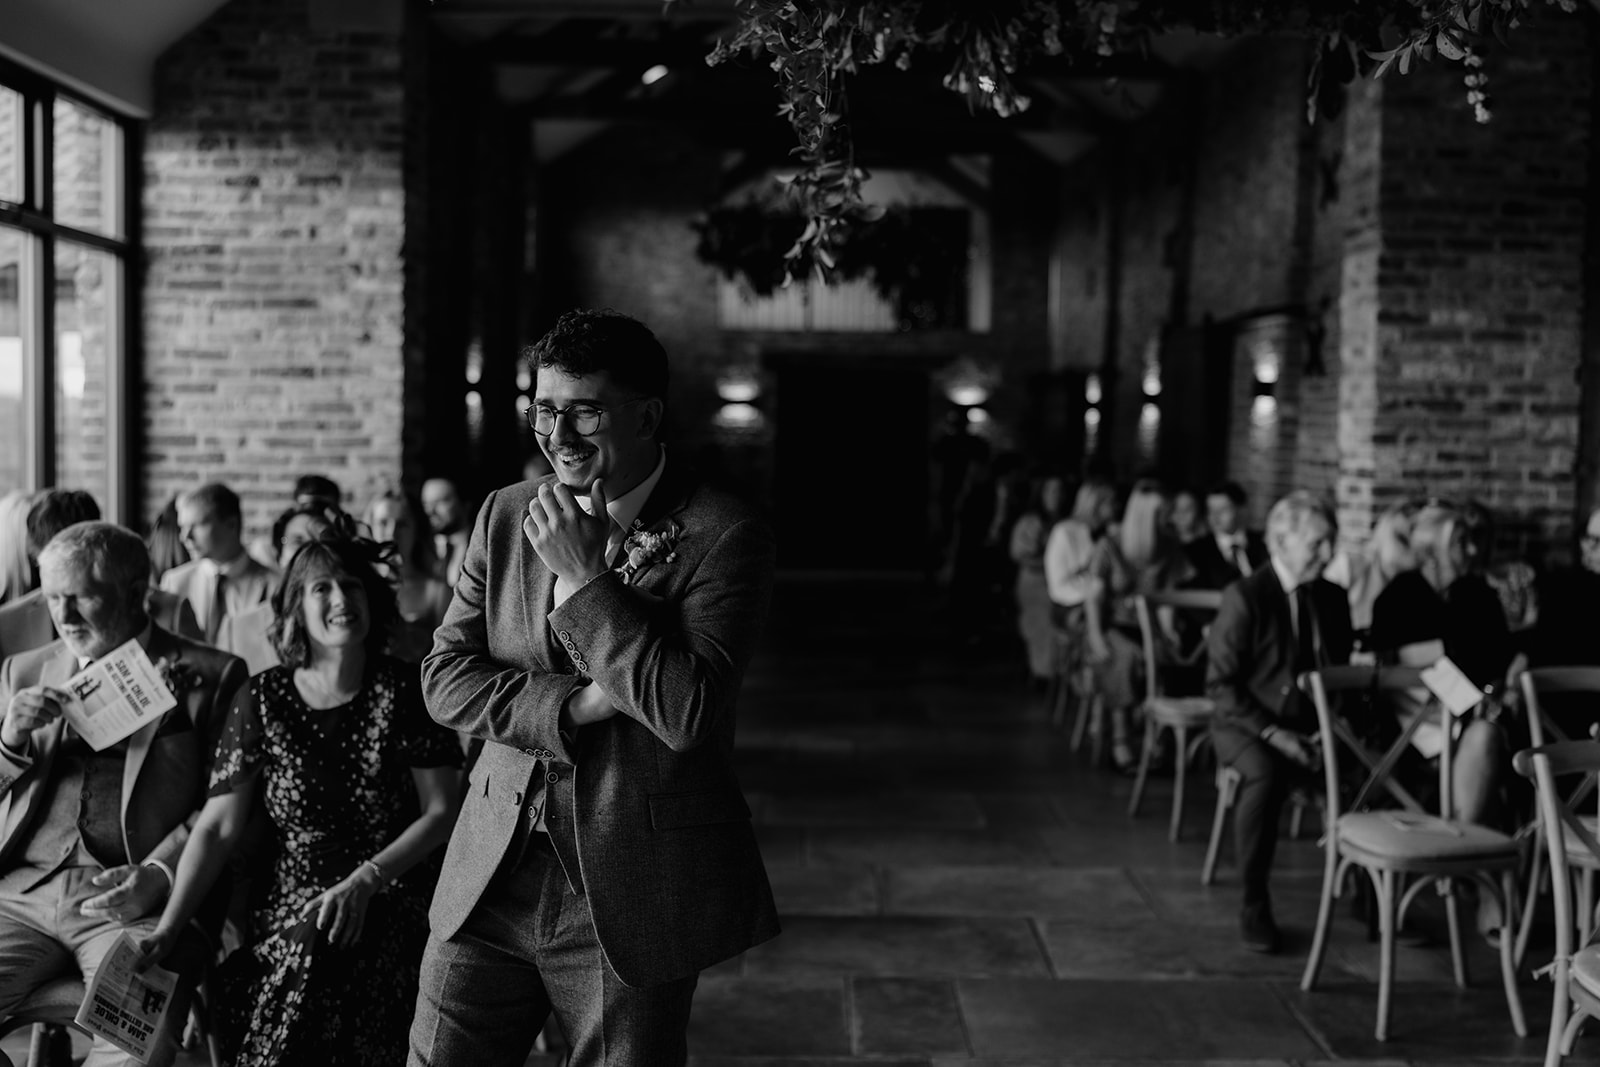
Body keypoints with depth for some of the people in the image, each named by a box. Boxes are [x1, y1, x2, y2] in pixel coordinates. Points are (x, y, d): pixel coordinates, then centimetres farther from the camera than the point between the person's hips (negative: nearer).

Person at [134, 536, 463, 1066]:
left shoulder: (403, 690, 0)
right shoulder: (262, 700, 4)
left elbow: (442, 812, -1)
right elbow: (217, 827, 2)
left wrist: (364, 882, -13)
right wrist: (168, 927, -8)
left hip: (394, 898, -1)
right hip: (293, 902, 2)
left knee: (316, 946, -30)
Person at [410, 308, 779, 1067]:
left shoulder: (725, 536, -11)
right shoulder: (506, 515, 6)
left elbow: (690, 712, -20)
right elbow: (444, 678, 2)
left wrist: (584, 575, -20)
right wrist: (577, 704, -14)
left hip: (633, 892, -4)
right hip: (493, 877, 4)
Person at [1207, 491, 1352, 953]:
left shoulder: (1333, 598, 7)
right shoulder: (1244, 597, -11)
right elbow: (1220, 683, -12)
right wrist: (1272, 731, -20)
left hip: (1312, 729, 5)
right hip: (1248, 726, -5)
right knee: (1265, 775, -37)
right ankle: (1254, 905, -20)